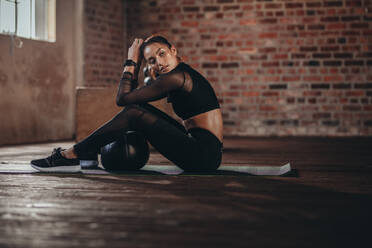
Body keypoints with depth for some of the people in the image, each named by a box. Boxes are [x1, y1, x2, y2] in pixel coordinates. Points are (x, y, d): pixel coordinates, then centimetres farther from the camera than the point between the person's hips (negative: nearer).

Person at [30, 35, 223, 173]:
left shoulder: (176, 77, -14)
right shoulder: (183, 73, 16)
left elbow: (122, 98, -9)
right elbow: (135, 96, 20)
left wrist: (131, 62, 1)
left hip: (203, 155, -10)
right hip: (201, 150, 10)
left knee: (133, 113, -11)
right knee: (138, 107, 13)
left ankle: (70, 156, -7)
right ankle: (91, 152, 19)